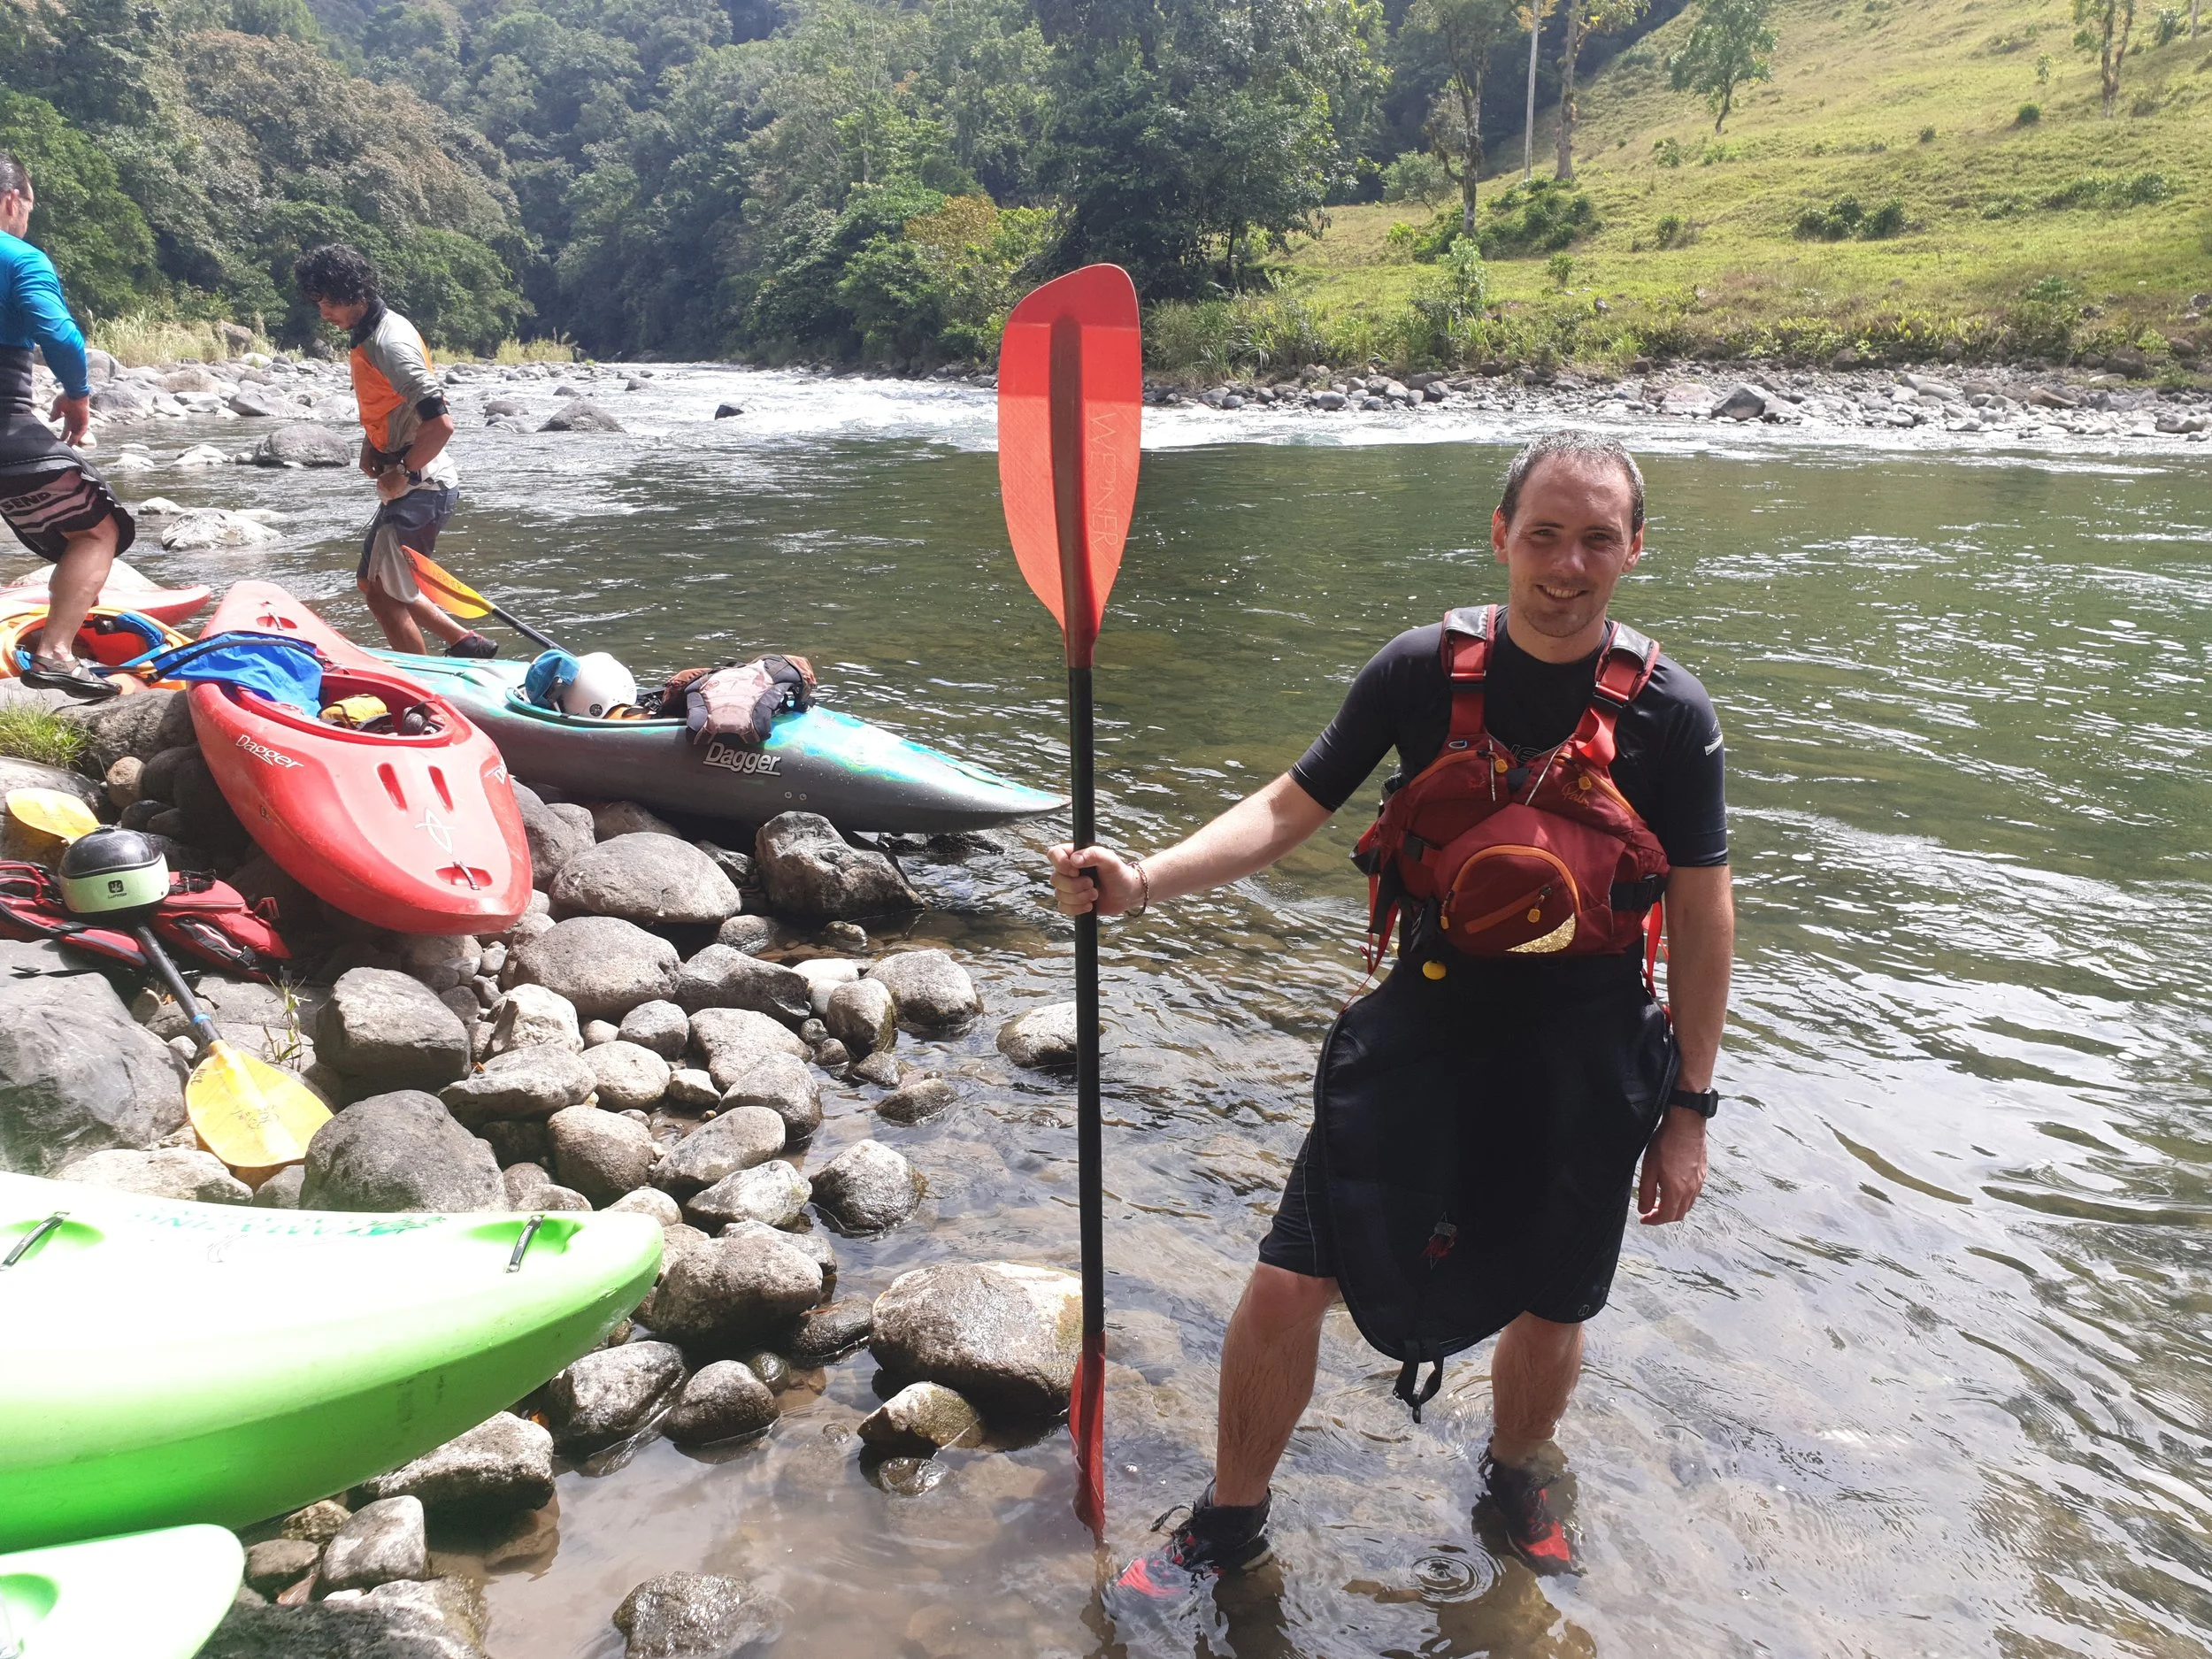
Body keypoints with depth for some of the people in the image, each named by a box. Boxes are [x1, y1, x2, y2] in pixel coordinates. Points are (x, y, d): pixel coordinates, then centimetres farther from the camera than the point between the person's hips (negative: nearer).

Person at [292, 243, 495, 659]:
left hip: (421, 491, -10)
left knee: (384, 593, -4)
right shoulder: (369, 332, 11)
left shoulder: (389, 341, -20)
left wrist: (403, 474, -17)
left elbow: (440, 424, -28)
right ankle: (466, 643, 22)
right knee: (373, 582, 19)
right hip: (408, 487, 10)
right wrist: (371, 445, 9)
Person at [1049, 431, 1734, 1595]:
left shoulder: (1668, 712, -7)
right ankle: (1230, 1521, 25)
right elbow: (1290, 809, -5)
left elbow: (1702, 915, -1)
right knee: (1288, 1284, -2)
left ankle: (1518, 1477, 51)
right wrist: (1143, 878, -20)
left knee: (1546, 1312, 16)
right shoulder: (1424, 670, -7)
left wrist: (1689, 1107, 0)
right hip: (1425, 1018, 0)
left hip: (1583, 1057, 0)